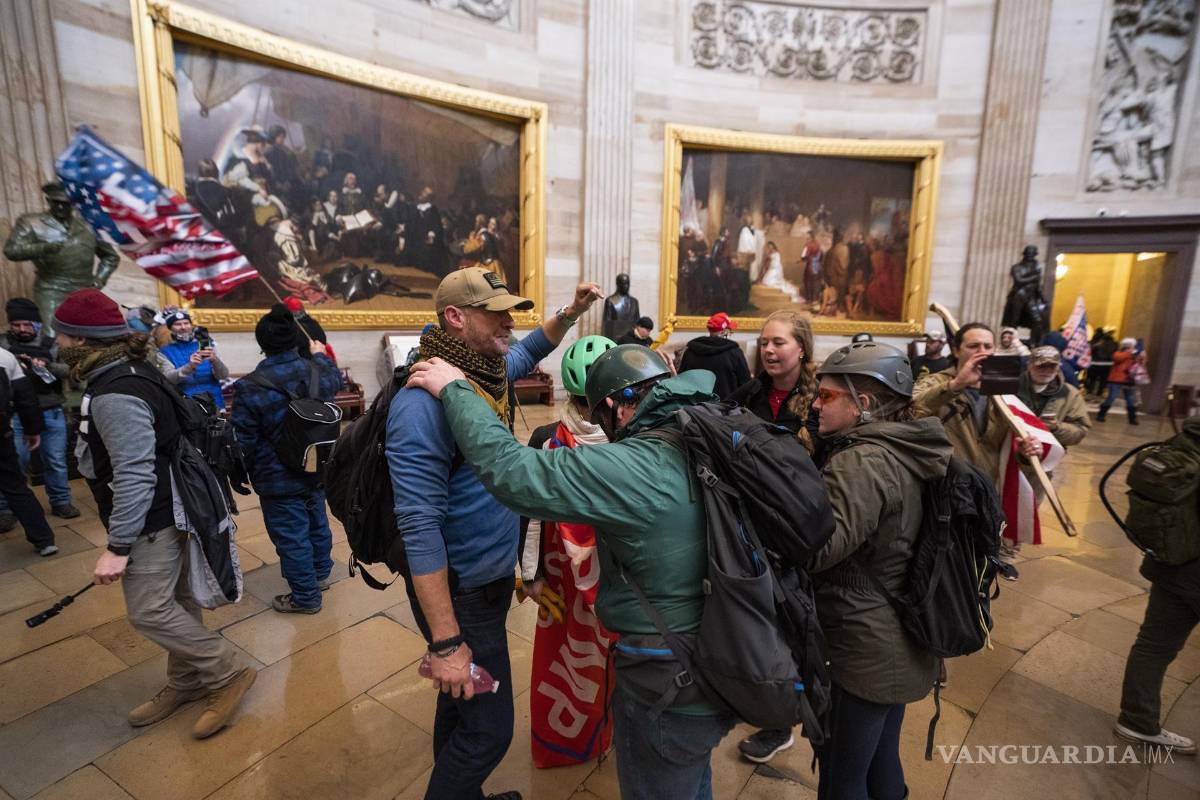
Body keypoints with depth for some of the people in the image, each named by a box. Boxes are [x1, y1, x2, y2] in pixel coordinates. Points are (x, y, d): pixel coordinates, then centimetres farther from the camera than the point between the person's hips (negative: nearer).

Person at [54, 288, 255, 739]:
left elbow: (134, 476, -28)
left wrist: (118, 545, -23)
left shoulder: (115, 395, -25)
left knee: (149, 611, -4)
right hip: (164, 512, 10)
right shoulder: (126, 374, 8)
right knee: (173, 601, 18)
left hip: (153, 520, -10)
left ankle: (228, 673, 10)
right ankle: (187, 681, 32)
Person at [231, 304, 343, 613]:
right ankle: (321, 572, 45)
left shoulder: (249, 388, -21)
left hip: (279, 481, -6)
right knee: (317, 522, 23)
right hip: (316, 471, 6)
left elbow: (243, 443, -15)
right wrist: (320, 355, 36)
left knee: (291, 537, 8)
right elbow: (335, 380, 19)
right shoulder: (317, 372, -8)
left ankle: (305, 597, 22)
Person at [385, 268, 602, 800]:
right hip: (461, 592, -8)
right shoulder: (426, 399, -26)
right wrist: (446, 642, -26)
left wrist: (571, 312, 10)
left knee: (465, 705, 27)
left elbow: (530, 349, 25)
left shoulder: (491, 371, 1)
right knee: (489, 729, 6)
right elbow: (420, 526, -28)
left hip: (493, 578, 9)